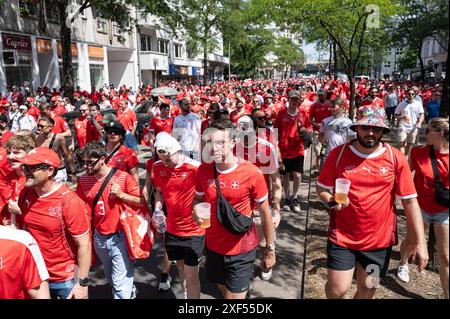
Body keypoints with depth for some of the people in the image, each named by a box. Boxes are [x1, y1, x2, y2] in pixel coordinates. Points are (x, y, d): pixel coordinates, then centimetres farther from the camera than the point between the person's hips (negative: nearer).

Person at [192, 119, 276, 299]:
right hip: (213, 246, 5)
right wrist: (196, 209, -15)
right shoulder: (203, 170, -8)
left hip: (241, 250, -4)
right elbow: (198, 198, 9)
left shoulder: (251, 173, -20)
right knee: (223, 290, 26)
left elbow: (265, 213, -9)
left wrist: (270, 249, -3)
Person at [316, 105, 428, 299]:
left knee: (367, 291, 17)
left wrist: (420, 240, -8)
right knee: (337, 290, 2)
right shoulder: (339, 153, -8)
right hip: (342, 237, -1)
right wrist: (331, 201, -20)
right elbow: (321, 188, 2)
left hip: (379, 239, 1)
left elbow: (409, 200, -4)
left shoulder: (395, 158, -7)